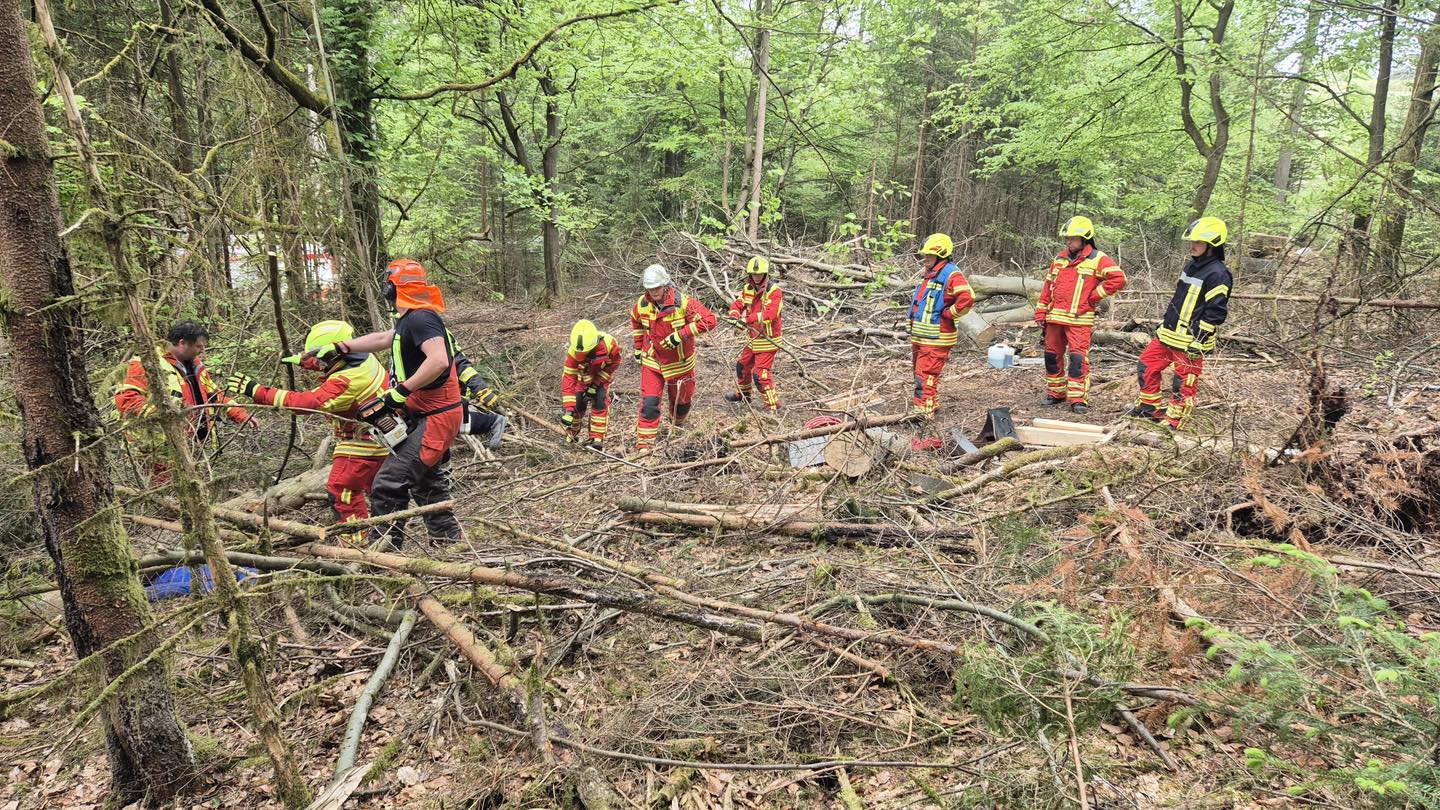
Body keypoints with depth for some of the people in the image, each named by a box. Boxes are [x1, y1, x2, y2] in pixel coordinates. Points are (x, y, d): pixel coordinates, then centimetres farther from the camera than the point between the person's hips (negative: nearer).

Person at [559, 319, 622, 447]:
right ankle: (572, 434, 16)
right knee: (578, 402, -6)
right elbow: (568, 379, -34)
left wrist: (596, 385, -23)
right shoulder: (573, 352, -37)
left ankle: (597, 438, -11)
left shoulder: (609, 344, -39)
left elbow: (614, 363, -19)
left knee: (600, 401, -17)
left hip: (603, 372, -1)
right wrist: (568, 410, -40)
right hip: (584, 375, 1)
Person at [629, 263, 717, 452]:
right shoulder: (642, 305, -9)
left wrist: (680, 334, -30)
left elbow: (709, 320, -27)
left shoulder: (683, 303, -24)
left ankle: (677, 426, 52)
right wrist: (638, 348, 15)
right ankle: (643, 445, -5)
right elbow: (636, 322, 15)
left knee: (680, 400, 19)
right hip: (651, 361, 1)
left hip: (680, 363, -1)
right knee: (649, 403, -10)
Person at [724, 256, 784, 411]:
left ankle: (772, 404, 1)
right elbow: (737, 304, -1)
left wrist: (748, 319, -39)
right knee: (742, 365, 23)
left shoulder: (774, 292, -18)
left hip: (767, 341, -8)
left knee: (760, 374, -11)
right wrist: (735, 316, -25)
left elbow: (770, 314, -31)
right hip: (753, 339, 8)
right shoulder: (748, 289, 4)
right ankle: (742, 394, 46)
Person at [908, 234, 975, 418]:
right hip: (920, 336, 10)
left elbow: (967, 299, -28)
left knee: (926, 375, -10)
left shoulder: (951, 274, -15)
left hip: (936, 338, -10)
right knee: (919, 371, 19)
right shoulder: (930, 274, 15)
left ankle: (923, 411, -7)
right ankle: (931, 403, 32)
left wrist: (948, 314, -17)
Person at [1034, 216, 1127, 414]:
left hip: (1079, 319, -6)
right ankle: (1056, 392, 25)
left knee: (1078, 358, -11)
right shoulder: (1059, 259, 14)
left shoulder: (1098, 259, -3)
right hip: (1055, 318, 6)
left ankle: (1078, 399, -7)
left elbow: (1118, 279, -12)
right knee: (1052, 356, 11)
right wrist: (1040, 314, 11)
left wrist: (1094, 296, -10)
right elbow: (1048, 286, 16)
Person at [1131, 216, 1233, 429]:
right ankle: (1149, 407, 27)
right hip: (1167, 333, 10)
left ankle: (1173, 420, 12)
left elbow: (1216, 312, -19)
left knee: (1184, 382, 1)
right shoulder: (1192, 265, 13)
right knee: (1146, 365, 15)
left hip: (1190, 340, -9)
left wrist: (1199, 341, -20)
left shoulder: (1217, 274, -16)